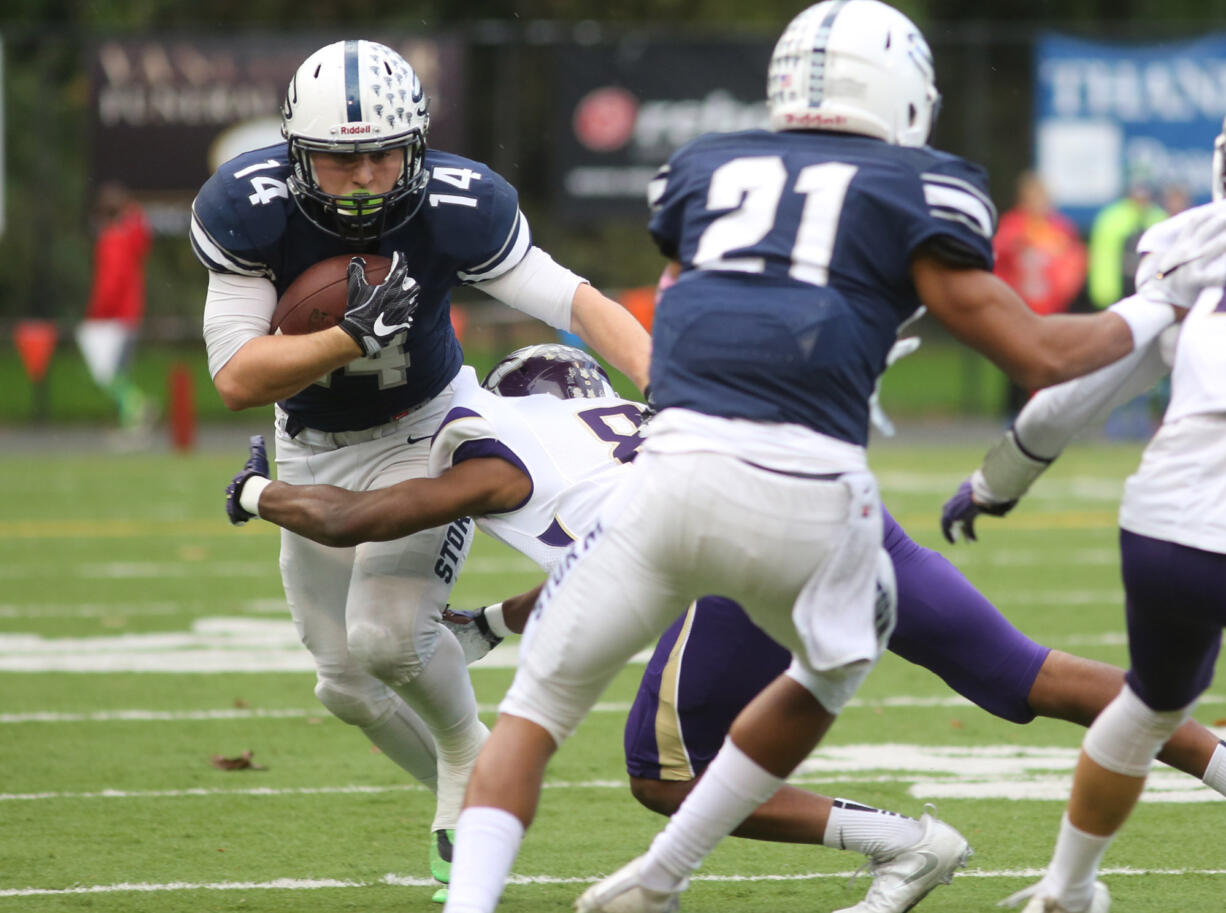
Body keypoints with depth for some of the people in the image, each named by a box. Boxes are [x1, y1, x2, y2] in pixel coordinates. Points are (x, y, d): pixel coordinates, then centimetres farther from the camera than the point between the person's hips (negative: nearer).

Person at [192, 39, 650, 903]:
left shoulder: (456, 208, -28)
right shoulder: (248, 209, -27)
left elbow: (576, 300, -26)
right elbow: (237, 378, -28)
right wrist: (353, 336, -43)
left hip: (425, 430, -3)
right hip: (315, 451, 3)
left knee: (389, 631, -22)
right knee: (348, 681, 8)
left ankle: (468, 752, 9)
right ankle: (471, 799, 33)